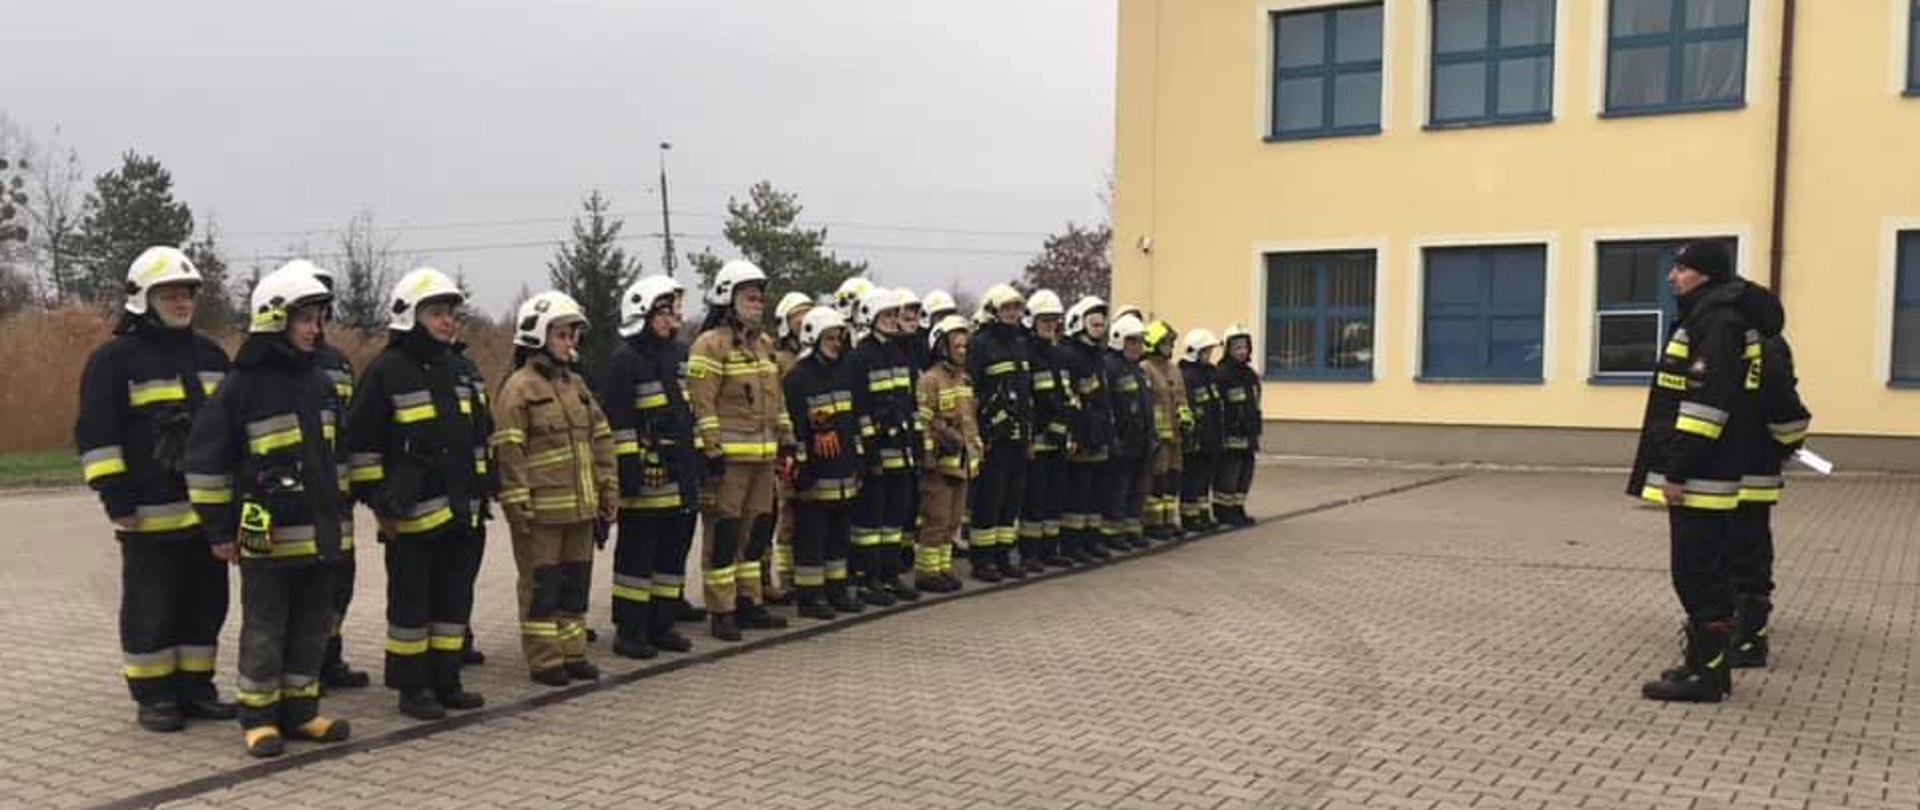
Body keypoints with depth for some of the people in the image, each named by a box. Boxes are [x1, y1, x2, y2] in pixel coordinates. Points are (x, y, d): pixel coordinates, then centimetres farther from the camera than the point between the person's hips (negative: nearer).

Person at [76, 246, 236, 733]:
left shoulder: (209, 355, 14)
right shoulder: (115, 359, -4)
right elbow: (97, 436, -8)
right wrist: (117, 498, -14)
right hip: (151, 513, -6)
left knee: (205, 603, 11)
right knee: (151, 608, 2)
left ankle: (195, 687, 22)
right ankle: (153, 697, 13)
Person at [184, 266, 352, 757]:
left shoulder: (320, 383, 11)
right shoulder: (243, 385, -9)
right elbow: (206, 460, -8)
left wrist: (342, 509, 20)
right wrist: (219, 529, -6)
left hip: (320, 533, 6)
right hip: (267, 535, -6)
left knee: (313, 626, 11)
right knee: (264, 630, 3)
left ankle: (301, 711, 22)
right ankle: (258, 717, 14)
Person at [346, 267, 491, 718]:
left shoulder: (461, 369, 13)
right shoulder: (387, 371, -8)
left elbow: (482, 435, 20)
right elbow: (361, 443, -9)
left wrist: (483, 493, 16)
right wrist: (377, 502, -11)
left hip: (463, 512, 7)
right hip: (413, 514, -6)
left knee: (455, 598, 11)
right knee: (411, 603, 3)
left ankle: (445, 681, 22)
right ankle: (412, 687, 12)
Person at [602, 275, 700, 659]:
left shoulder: (676, 355, 16)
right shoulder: (625, 360, -10)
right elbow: (617, 422, -14)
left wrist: (698, 462, 22)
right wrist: (628, 469, -18)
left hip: (681, 475, 8)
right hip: (647, 475, -8)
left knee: (674, 551, 13)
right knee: (637, 553, -1)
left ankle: (662, 624, 23)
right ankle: (629, 630, 7)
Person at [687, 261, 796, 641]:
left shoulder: (763, 343, 17)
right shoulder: (710, 345, -9)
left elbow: (776, 397, 23)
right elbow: (701, 404, -15)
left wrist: (786, 439, 17)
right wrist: (711, 451, -19)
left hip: (763, 454, 8)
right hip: (728, 455, -8)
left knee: (756, 529, 13)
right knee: (724, 532, -3)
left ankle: (749, 603, 23)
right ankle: (721, 612, 3)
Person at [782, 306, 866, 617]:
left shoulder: (842, 375, 16)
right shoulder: (797, 378, -10)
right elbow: (792, 428, -14)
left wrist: (858, 462, 17)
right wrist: (801, 467, -16)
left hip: (843, 474, 8)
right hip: (815, 475, -8)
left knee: (840, 533, 14)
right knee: (811, 536, -2)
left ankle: (837, 589, 24)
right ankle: (810, 595, 5)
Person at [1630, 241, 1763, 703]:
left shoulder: (1717, 322, -14)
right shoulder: (1707, 318, 18)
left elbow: (1707, 403, -22)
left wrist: (1677, 470, -22)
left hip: (1699, 478, -11)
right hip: (1701, 475, 11)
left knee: (1699, 574, -6)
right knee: (1706, 573, 16)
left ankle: (1706, 674, -1)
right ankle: (1705, 663, 25)